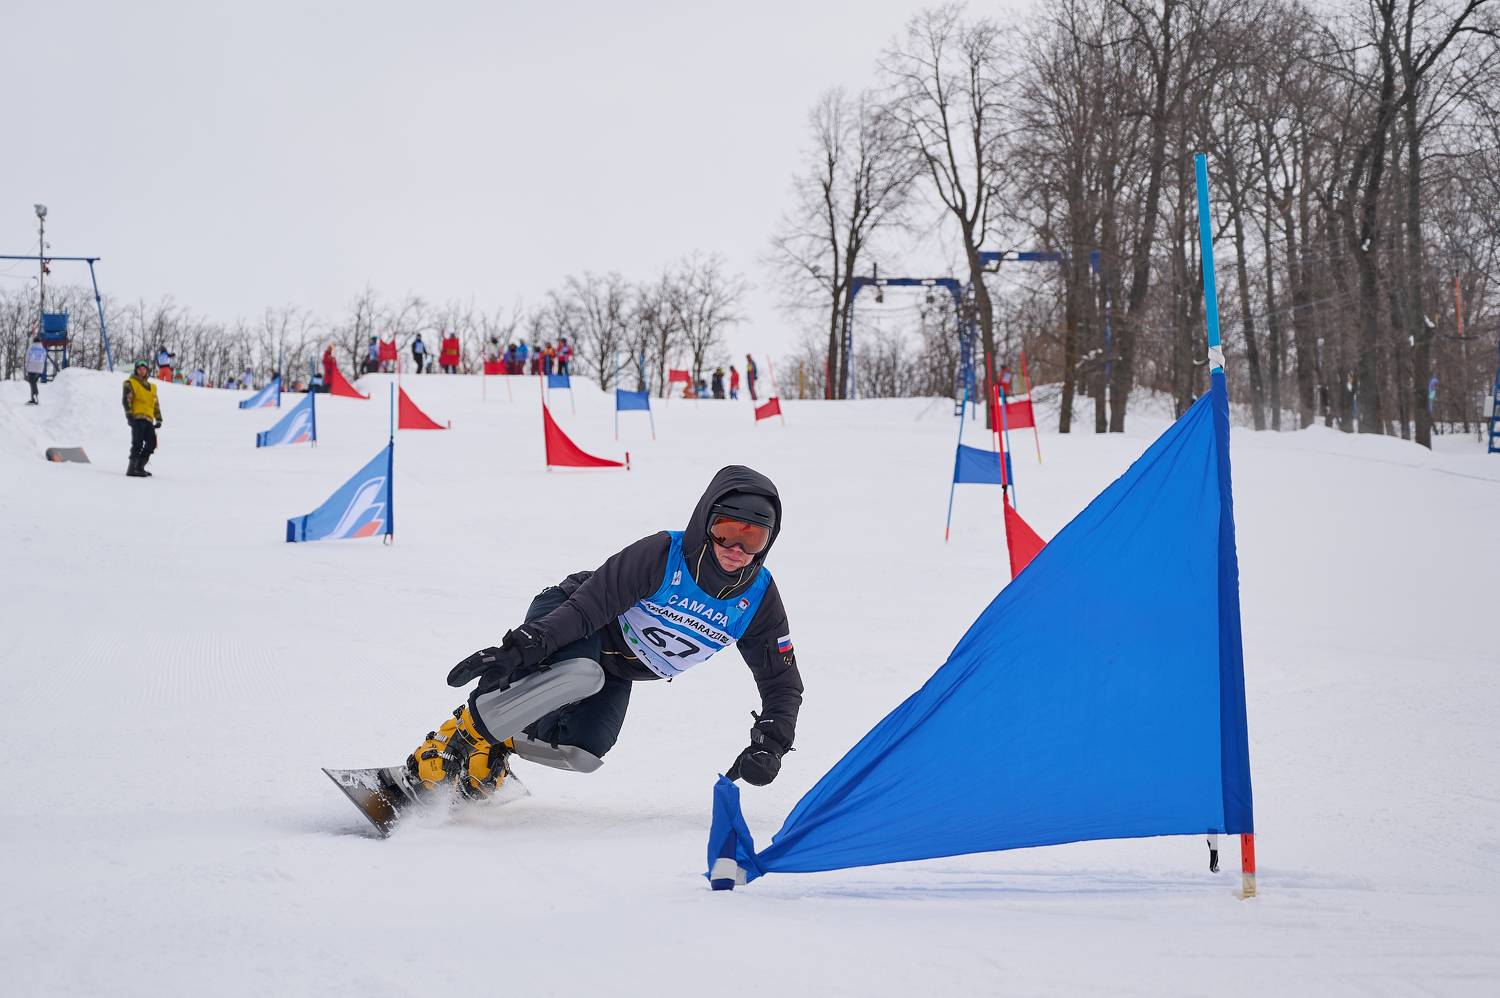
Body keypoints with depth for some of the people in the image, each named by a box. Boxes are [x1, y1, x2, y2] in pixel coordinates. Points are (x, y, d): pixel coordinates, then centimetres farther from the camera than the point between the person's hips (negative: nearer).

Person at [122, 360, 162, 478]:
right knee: (138, 443, -14)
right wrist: (129, 414, -15)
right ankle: (132, 469, -12)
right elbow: (126, 399, -3)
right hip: (137, 418, -6)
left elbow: (156, 404, 27)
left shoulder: (152, 387, 25)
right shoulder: (130, 383, 7)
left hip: (148, 419, 7)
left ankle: (139, 467, 8)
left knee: (151, 443, 0)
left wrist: (158, 419, 18)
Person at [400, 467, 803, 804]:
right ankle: (455, 739, -30)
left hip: (616, 673, 5)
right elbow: (590, 604, -29)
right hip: (570, 622, -5)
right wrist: (519, 647, -38)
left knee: (582, 754, -22)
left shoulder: (759, 599, -14)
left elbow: (783, 683, -5)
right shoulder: (661, 555, -28)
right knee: (579, 675, -41)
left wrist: (769, 745, -20)